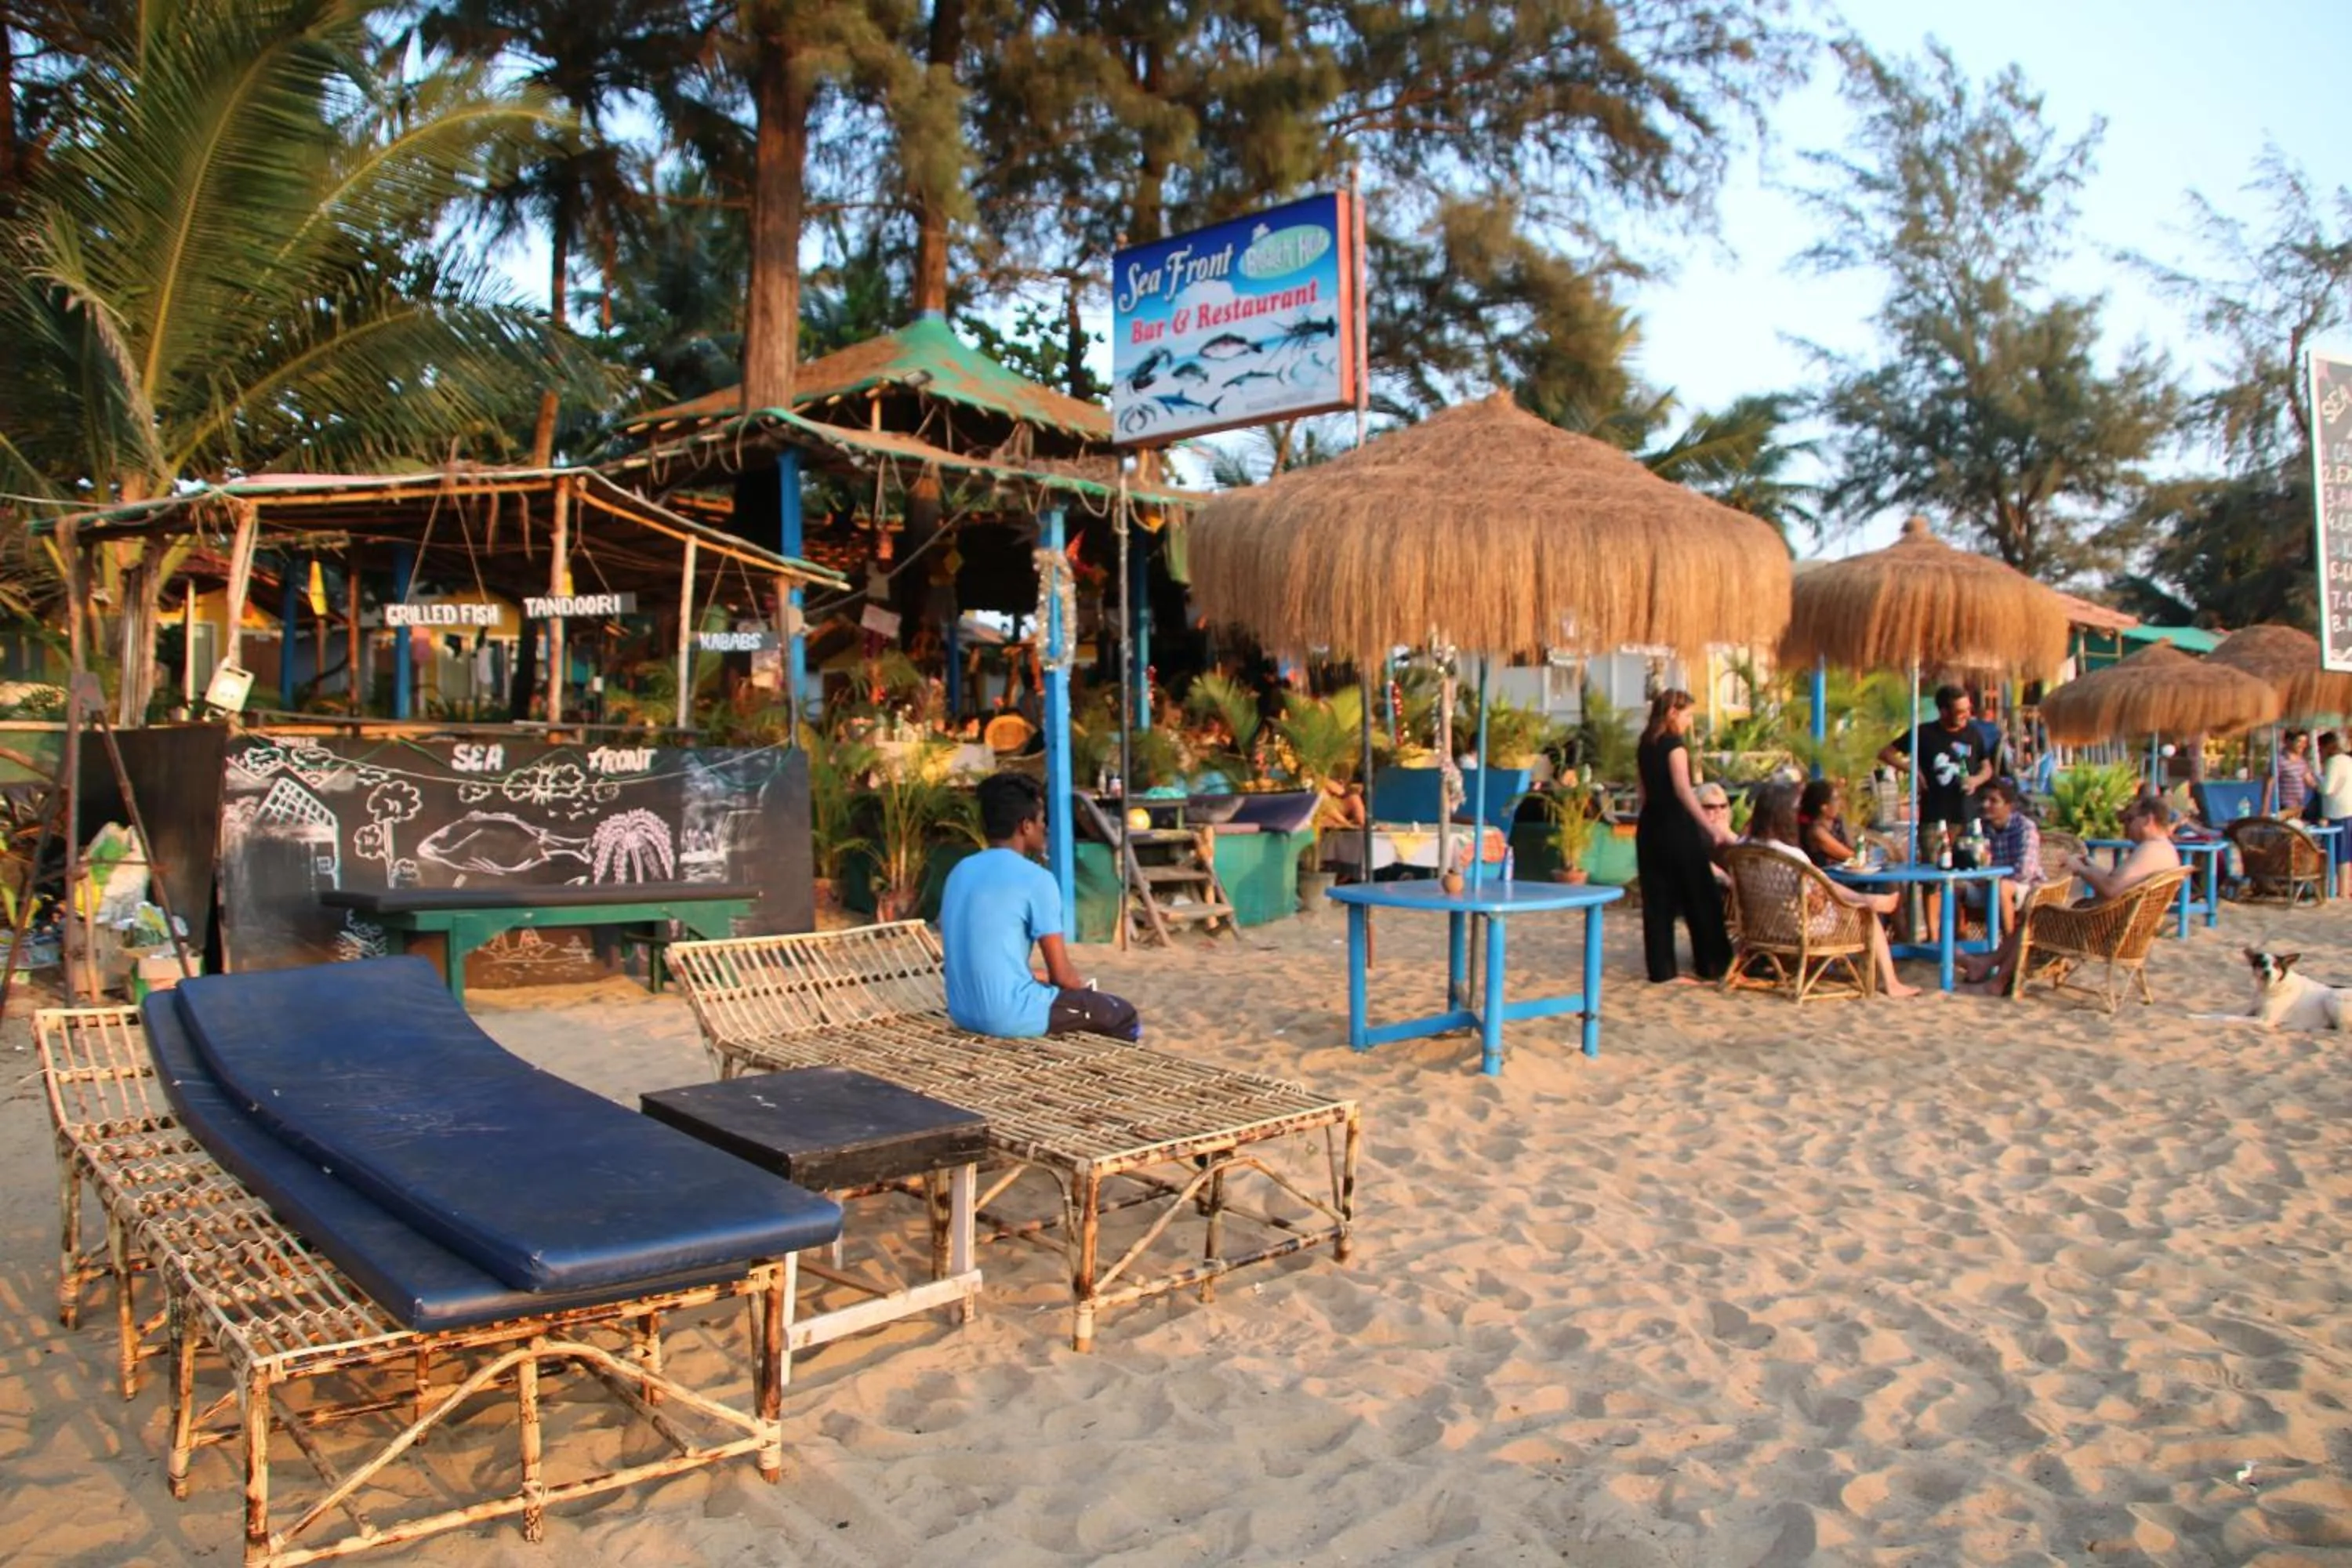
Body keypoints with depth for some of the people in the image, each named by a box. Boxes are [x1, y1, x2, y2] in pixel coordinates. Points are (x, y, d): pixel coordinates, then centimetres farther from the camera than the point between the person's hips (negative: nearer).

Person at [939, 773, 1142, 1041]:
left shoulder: (959, 872, 9)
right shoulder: (1036, 879, -13)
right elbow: (1062, 974, -10)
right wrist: (1082, 988, 12)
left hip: (964, 1013, 8)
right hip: (1010, 1017, -8)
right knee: (1122, 1013, 12)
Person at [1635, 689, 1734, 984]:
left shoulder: (1645, 745, 11)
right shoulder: (1675, 744, -12)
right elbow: (1684, 790, -21)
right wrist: (1712, 827, -24)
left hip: (1649, 825, 7)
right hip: (1676, 826, -7)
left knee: (1657, 900, 7)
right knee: (1699, 896, 4)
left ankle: (1661, 970, 7)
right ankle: (1711, 965, 12)